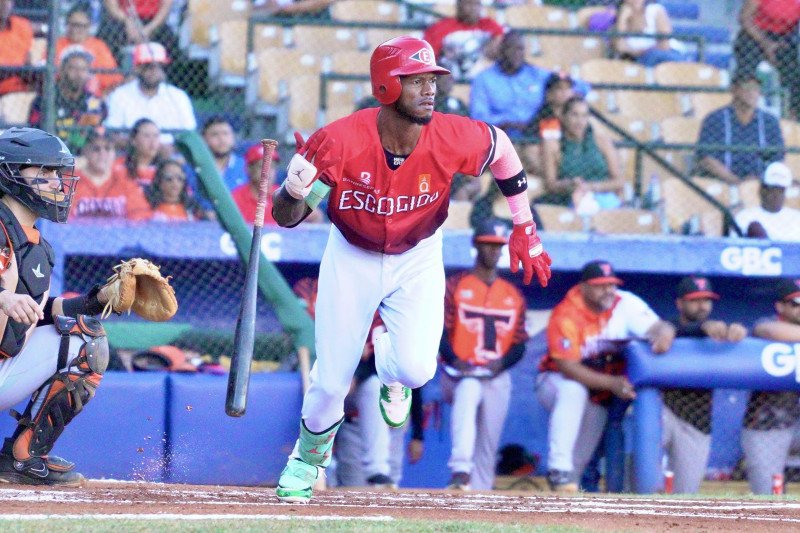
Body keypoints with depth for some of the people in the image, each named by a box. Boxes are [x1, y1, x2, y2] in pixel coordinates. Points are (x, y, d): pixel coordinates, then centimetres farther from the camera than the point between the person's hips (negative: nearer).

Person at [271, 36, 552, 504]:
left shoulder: (453, 139, -26)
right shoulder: (340, 141, -30)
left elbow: (501, 147, -2)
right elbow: (286, 218, -24)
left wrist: (525, 228, 0)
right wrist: (295, 192, -49)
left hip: (418, 258, 1)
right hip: (352, 258, -1)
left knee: (417, 368, -20)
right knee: (331, 381, 1)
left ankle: (390, 368, 21)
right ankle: (309, 457, 36)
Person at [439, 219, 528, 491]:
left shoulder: (514, 295, 17)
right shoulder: (455, 285, 7)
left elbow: (519, 344, 11)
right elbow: (439, 330, -2)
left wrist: (502, 362, -11)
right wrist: (454, 360, -21)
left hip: (497, 377, 5)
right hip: (460, 374, -4)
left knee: (488, 445, 2)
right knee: (468, 393, -37)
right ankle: (460, 471, -50)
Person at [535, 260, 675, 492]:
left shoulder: (626, 304, -13)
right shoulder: (565, 316, -24)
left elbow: (660, 326, -23)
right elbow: (568, 367, -30)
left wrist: (663, 335, -50)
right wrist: (612, 383, -41)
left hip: (600, 394, 5)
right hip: (557, 380, -5)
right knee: (573, 390, -34)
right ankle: (559, 469, -34)